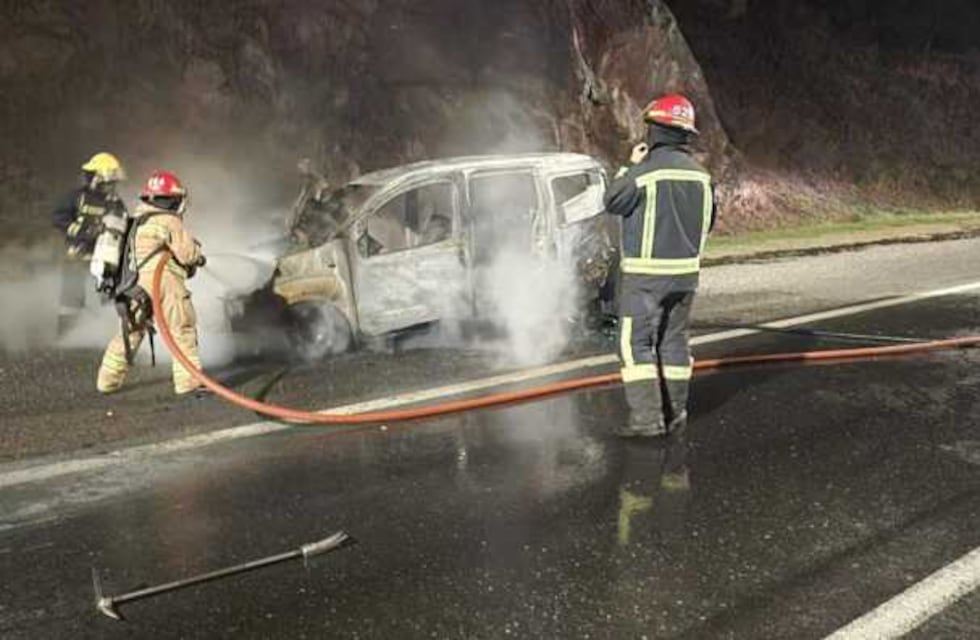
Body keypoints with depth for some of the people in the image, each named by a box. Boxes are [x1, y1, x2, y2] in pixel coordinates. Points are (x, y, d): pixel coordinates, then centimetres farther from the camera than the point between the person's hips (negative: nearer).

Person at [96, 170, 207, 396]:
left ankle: (109, 379, 22)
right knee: (183, 331, 0)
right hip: (165, 281, -7)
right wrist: (199, 256, 12)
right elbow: (188, 253, -9)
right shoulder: (170, 221, -7)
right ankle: (188, 380, -3)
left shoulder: (137, 221, 17)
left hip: (138, 283, 7)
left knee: (130, 332, 17)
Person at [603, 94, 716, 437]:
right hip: (686, 271, 7)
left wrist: (630, 166, 5)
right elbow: (708, 222, 14)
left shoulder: (645, 170, -16)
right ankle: (675, 410, 21)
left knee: (635, 343, -3)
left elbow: (613, 202, -4)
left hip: (645, 273, -7)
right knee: (674, 340, 15)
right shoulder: (700, 174, 7)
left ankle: (647, 416, -8)